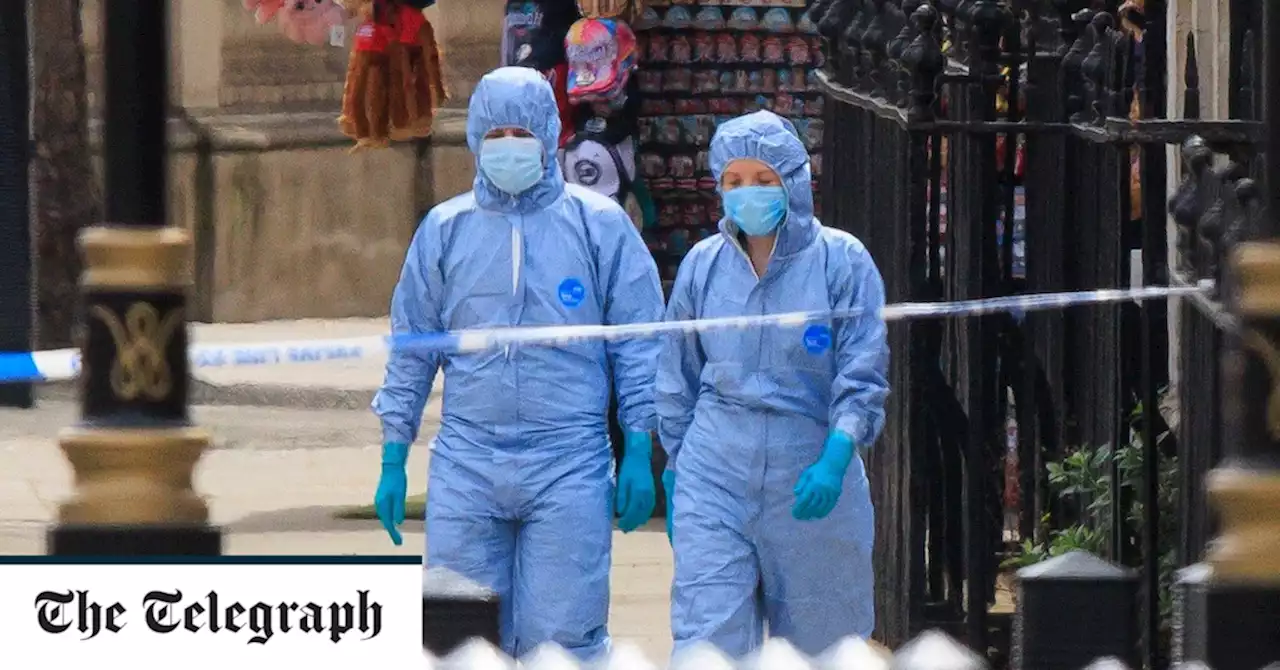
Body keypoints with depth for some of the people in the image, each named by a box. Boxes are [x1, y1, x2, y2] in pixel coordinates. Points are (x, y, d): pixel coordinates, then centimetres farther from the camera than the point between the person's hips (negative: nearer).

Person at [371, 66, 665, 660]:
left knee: (561, 640, -5)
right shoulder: (445, 229, 9)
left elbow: (638, 347, 5)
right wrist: (392, 461, 11)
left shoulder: (599, 225, 3)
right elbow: (410, 350, 14)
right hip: (464, 468, 2)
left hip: (569, 470, -2)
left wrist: (639, 455, -1)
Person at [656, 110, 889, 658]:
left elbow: (862, 378, -8)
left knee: (817, 643, 9)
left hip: (811, 481, -1)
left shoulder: (841, 261, -4)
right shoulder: (704, 264, 5)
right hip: (715, 477, 1)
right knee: (707, 639, -10)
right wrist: (674, 470, 13)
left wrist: (834, 460, -21)